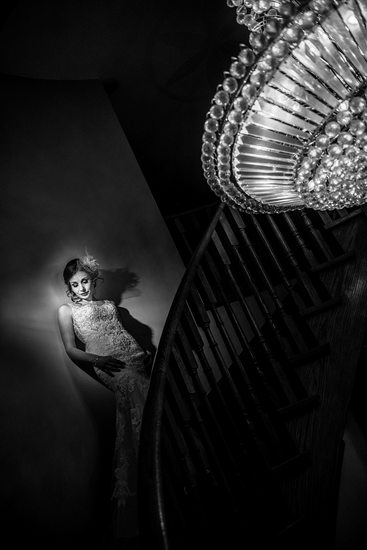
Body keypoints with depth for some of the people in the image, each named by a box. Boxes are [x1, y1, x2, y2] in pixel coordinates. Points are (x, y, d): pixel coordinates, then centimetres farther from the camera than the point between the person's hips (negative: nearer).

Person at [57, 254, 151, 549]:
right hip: (108, 364, -5)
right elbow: (71, 349, 12)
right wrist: (96, 359, -8)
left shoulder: (109, 304, 33)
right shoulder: (66, 310, 23)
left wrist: (149, 352, 6)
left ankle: (128, 496, -26)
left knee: (130, 403, -23)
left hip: (136, 356, 5)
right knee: (132, 385, -33)